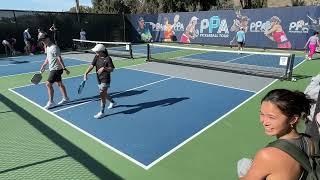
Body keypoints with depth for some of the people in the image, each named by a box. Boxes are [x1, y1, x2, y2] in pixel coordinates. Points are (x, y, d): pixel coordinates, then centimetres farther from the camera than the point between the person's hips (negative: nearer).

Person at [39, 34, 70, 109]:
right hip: (53, 69, 10)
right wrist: (43, 66, 26)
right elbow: (48, 58, 24)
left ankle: (51, 102, 2)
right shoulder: (48, 47, 12)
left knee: (48, 84, -8)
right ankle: (65, 98, 26)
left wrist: (64, 68, -26)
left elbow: (59, 59, -23)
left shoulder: (54, 47, -18)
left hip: (56, 69, -10)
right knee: (59, 84, 15)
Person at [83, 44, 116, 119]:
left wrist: (104, 68, -26)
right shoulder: (96, 57, 3)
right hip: (99, 79, 7)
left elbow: (111, 69, -11)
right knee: (104, 94, 21)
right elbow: (91, 65, -6)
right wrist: (86, 73, -19)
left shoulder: (108, 58, -13)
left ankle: (101, 112, 0)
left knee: (102, 95, -10)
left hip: (105, 79, -7)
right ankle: (112, 102, 49)